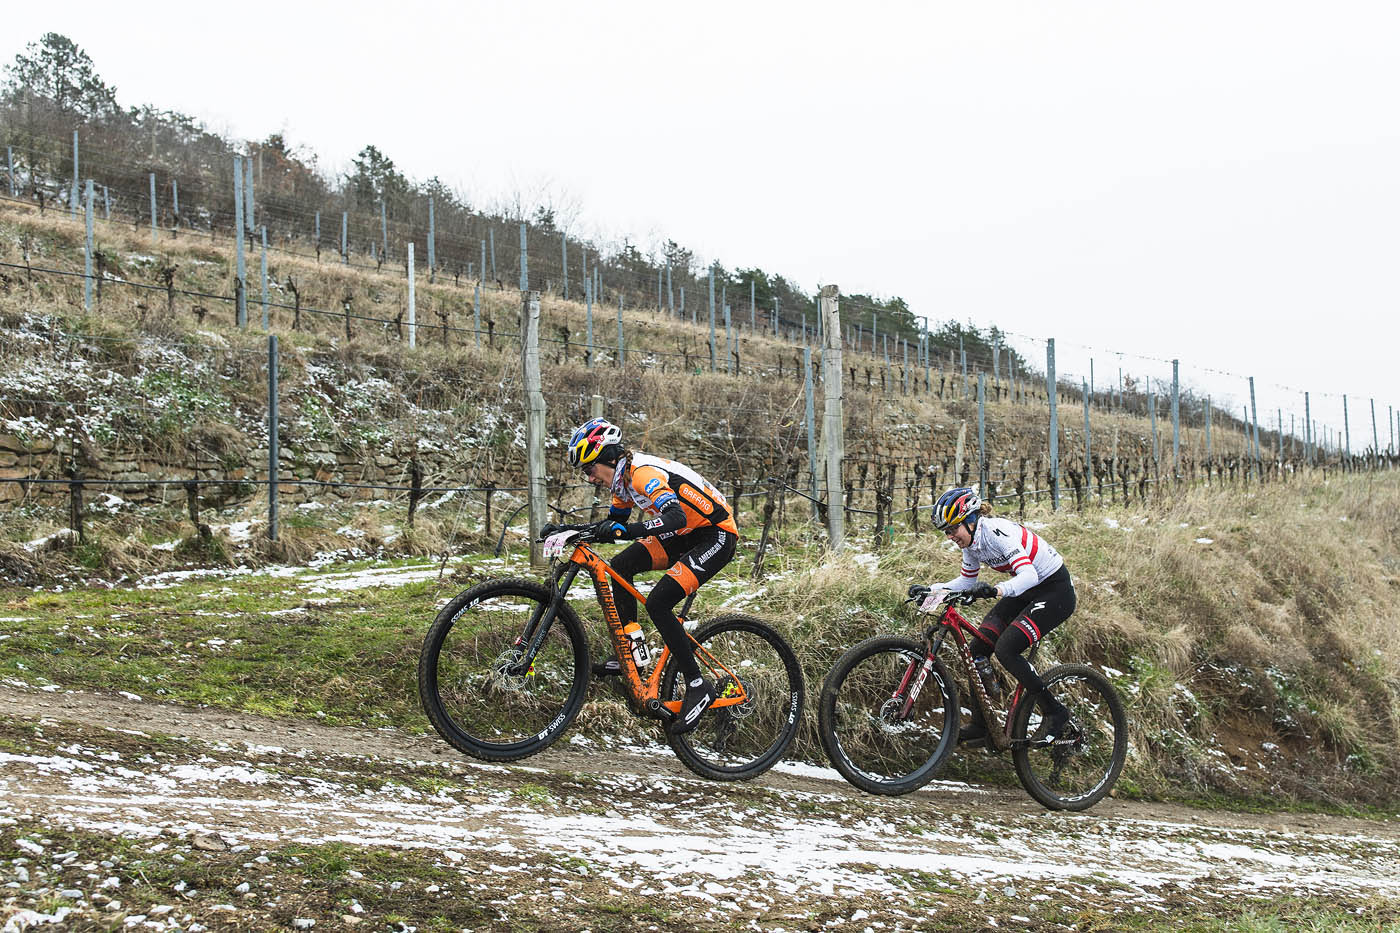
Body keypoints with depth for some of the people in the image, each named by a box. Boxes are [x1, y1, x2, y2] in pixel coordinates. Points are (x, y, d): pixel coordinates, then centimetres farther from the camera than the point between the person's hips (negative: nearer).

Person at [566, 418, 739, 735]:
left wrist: (626, 530, -46)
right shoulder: (622, 477, 5)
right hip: (688, 534, 10)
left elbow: (676, 517, -39)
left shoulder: (644, 473, -24)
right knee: (620, 566, 4)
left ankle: (698, 687, -10)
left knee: (657, 603, -19)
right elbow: (614, 522, 21)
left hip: (716, 535, -10)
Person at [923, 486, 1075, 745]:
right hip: (1026, 591, 9)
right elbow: (967, 582, 11)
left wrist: (997, 590, -56)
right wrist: (934, 590, -5)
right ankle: (980, 726, 8)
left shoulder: (997, 532, -28)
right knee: (977, 649, -2)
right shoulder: (971, 540, -3)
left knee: (1005, 649, -23)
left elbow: (1029, 575, -39)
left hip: (1055, 591, -9)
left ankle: (1055, 712, -7)